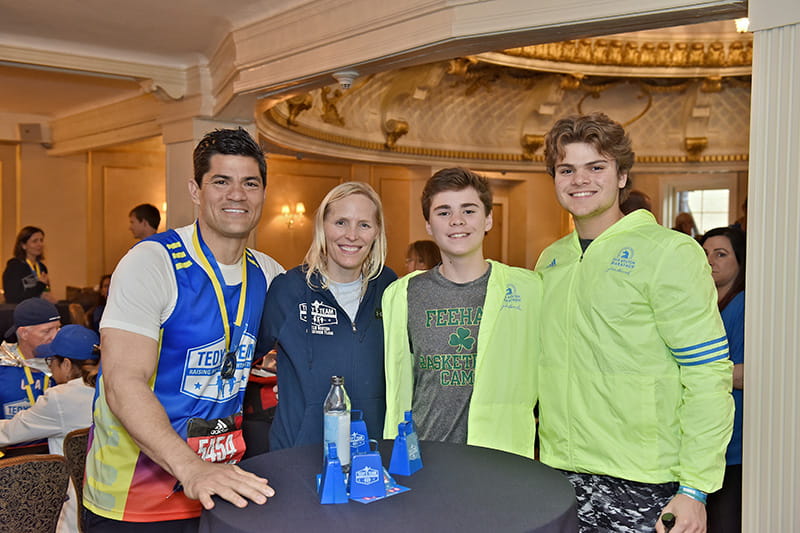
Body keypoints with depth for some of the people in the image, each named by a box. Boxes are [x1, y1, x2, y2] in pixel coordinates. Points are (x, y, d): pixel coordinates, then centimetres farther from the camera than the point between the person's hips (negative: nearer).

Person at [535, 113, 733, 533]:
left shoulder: (669, 252, -8)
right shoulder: (550, 260, 9)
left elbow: (708, 375, -11)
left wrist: (695, 488, -13)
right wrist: (543, 453, 10)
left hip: (642, 486, -5)